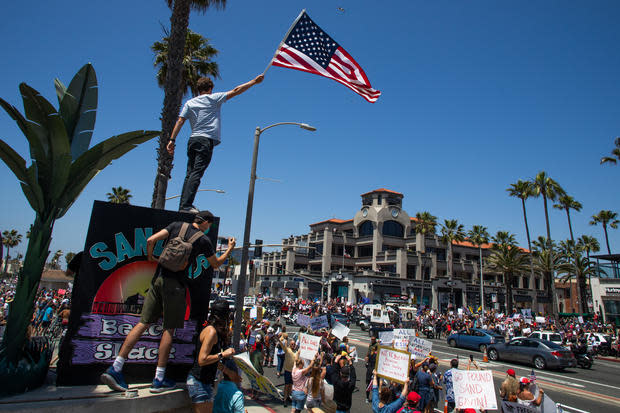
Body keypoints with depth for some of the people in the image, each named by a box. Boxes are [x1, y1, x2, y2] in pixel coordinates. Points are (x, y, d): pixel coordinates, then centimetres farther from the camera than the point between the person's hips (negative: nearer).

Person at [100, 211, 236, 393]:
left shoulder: (177, 226, 9)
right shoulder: (204, 240, 0)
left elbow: (151, 240, 0)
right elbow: (215, 264, 13)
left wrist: (150, 257, 18)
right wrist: (229, 249, 26)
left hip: (158, 278, 5)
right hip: (175, 284, -4)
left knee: (143, 323, 8)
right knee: (169, 329, 3)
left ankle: (115, 368, 7)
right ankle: (159, 380, 8)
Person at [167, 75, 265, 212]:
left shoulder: (189, 103, 16)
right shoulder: (213, 98, 5)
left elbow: (180, 121, 7)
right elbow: (235, 91, 5)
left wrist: (172, 140, 6)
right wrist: (254, 81, 11)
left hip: (193, 140, 6)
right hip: (206, 140, -5)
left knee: (190, 174, 7)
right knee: (196, 174, -12)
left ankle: (183, 205, 5)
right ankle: (186, 206, -18)